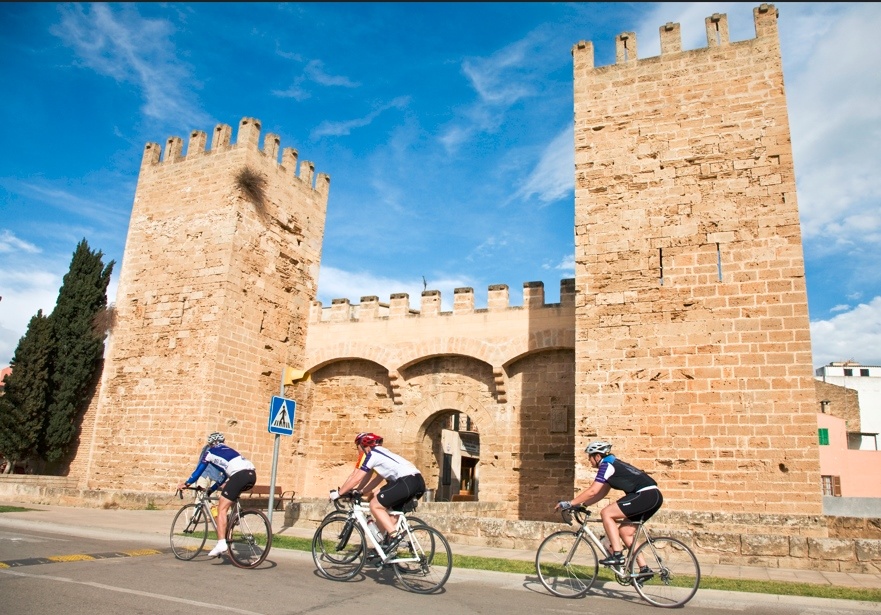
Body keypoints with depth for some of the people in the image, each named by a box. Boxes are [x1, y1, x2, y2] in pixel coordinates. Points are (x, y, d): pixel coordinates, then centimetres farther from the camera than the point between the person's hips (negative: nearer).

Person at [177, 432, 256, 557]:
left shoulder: (209, 452, 20)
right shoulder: (228, 450, 36)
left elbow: (198, 471, 24)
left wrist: (186, 484, 39)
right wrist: (212, 488, 51)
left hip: (240, 475, -7)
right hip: (252, 474, 7)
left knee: (222, 509, -1)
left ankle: (221, 543, -13)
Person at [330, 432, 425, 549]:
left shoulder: (369, 454, 4)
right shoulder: (381, 453, 30)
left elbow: (355, 478, 4)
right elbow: (377, 479, 32)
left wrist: (338, 493, 13)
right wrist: (359, 492, 31)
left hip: (406, 481, -9)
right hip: (419, 481, 9)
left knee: (375, 505, 2)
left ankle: (394, 536, -4)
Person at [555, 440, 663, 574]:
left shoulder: (607, 465, -7)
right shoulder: (613, 465, 22)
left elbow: (592, 491, -13)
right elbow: (601, 493, 22)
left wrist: (569, 503, -8)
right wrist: (582, 504, 18)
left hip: (646, 495, -10)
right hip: (654, 497, 10)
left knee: (606, 513, -11)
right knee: (625, 532, 13)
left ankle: (617, 555, -12)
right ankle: (644, 569, 14)